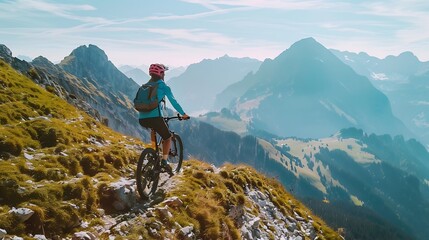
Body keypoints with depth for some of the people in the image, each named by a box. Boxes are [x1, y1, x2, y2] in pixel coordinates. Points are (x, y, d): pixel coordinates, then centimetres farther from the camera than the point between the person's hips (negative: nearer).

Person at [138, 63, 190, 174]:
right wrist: (183, 114, 14)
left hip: (142, 119, 6)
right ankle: (164, 161, 1)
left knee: (154, 128, 37)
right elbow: (173, 102, 3)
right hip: (155, 117, -5)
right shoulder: (163, 87, 3)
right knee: (167, 137, 16)